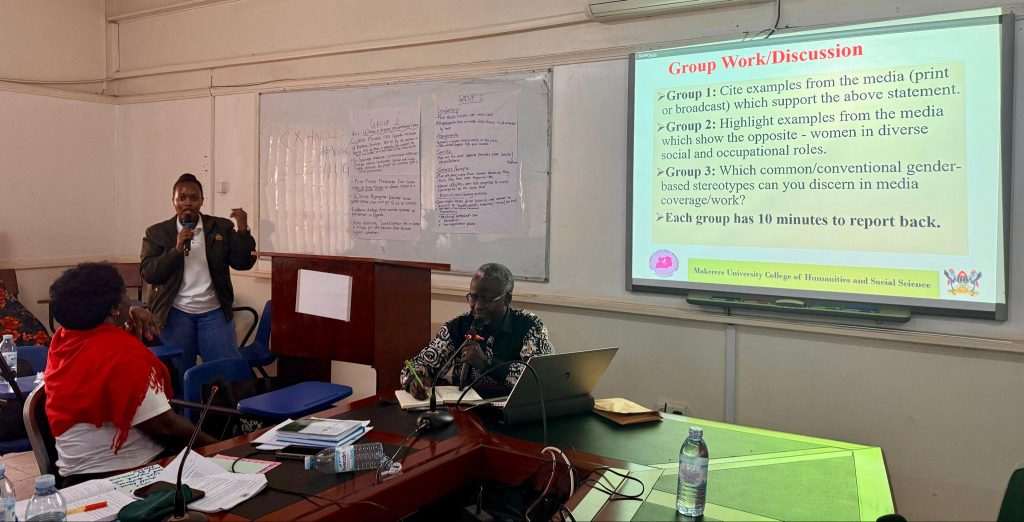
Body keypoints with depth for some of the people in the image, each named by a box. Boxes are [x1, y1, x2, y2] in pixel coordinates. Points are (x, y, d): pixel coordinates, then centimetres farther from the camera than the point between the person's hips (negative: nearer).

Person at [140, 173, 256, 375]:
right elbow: (148, 274, -5)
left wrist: (243, 231, -15)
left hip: (214, 312, 0)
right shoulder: (157, 233, 3)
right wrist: (177, 249, -17)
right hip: (175, 314, 0)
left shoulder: (222, 227, 4)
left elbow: (243, 263, -1)